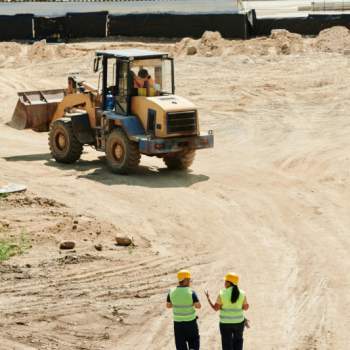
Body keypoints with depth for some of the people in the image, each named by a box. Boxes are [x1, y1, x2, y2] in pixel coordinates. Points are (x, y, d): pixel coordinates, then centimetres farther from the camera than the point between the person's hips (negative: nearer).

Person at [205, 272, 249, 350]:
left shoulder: (222, 294, -13)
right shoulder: (242, 293, -6)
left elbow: (215, 308, -6)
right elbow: (246, 308, 4)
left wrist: (208, 298, 6)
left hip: (226, 323, -2)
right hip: (239, 322, 2)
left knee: (227, 344, 11)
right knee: (238, 339, 25)